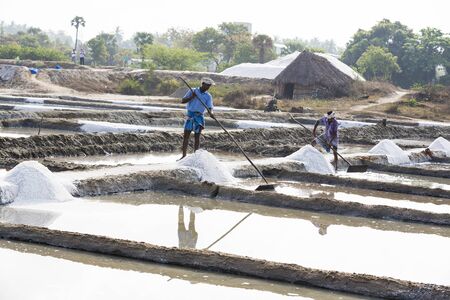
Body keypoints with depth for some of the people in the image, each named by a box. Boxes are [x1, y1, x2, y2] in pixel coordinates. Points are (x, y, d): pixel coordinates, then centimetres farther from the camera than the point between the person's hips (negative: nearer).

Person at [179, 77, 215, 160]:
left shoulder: (208, 96, 4)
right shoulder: (192, 91, 4)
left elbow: (210, 107, -9)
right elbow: (182, 101, 2)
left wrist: (211, 113, -31)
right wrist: (191, 97, -14)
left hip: (199, 117, 0)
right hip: (190, 115, 0)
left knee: (197, 137, 1)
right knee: (186, 135, -3)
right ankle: (184, 155, 2)